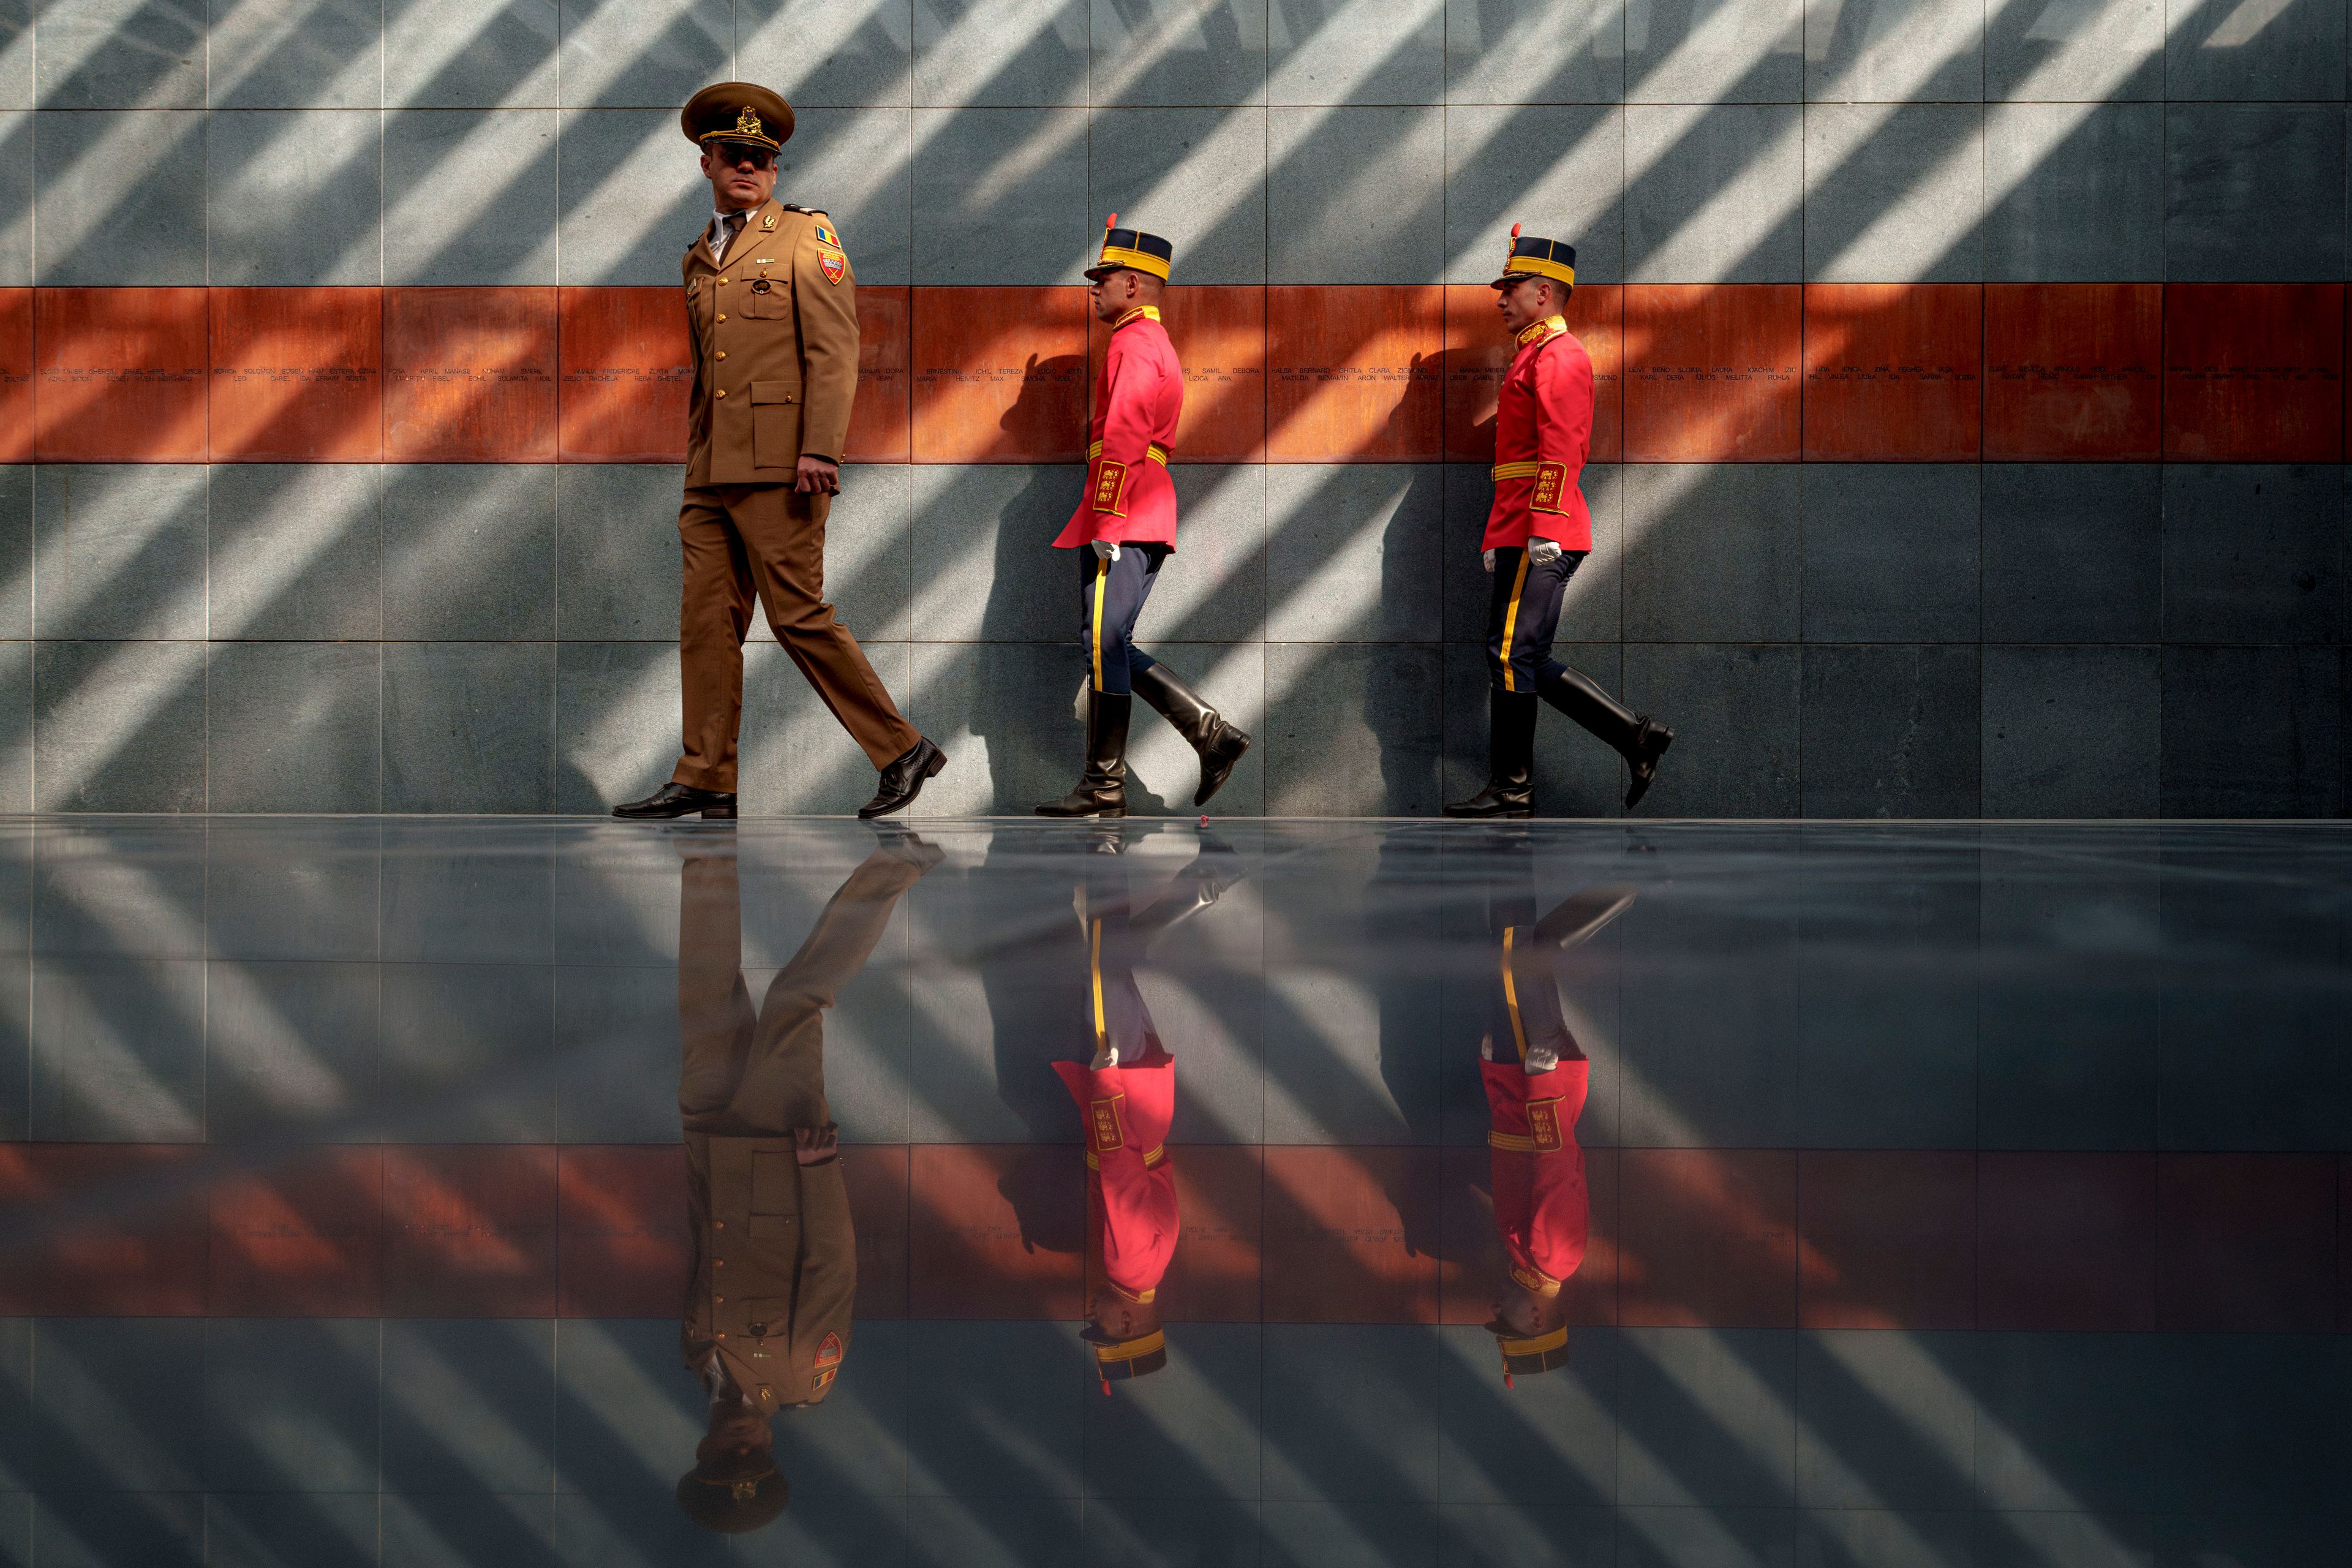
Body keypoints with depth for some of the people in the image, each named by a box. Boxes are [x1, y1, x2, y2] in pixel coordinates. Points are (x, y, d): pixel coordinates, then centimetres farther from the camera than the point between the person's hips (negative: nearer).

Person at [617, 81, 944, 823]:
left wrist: (820, 449, -17)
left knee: (798, 616, -8)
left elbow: (835, 349, -8)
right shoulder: (700, 257, 20)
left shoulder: (806, 234, 0)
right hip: (711, 470, 7)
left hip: (779, 464, -7)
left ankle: (902, 749, 1)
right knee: (706, 619, 3)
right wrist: (690, 460, 18)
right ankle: (705, 779, 7)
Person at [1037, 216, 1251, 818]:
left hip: (1121, 521, -10)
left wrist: (1106, 522, -22)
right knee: (1110, 648, 12)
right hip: (1149, 523, 10)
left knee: (1104, 645, -6)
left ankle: (1103, 787, -3)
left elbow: (1122, 440, -18)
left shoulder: (1133, 345, -9)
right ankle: (1212, 732, 7)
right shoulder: (1158, 345, 23)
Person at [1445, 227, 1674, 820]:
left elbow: (1561, 449, -18)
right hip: (1520, 535, 10)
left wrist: (1543, 528, -24)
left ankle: (1511, 790, -2)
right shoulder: (1534, 356, 23)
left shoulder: (1558, 357, -9)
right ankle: (1636, 736, 9)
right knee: (1526, 662, 9)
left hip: (1537, 539, -10)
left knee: (1513, 655, -7)